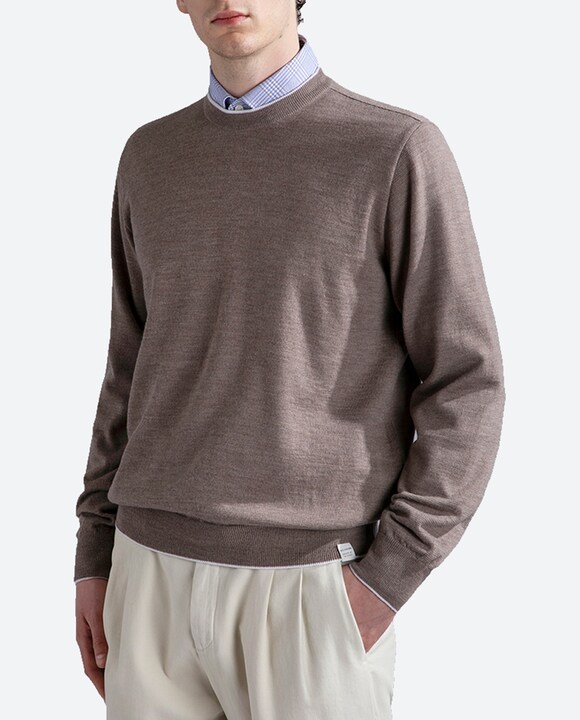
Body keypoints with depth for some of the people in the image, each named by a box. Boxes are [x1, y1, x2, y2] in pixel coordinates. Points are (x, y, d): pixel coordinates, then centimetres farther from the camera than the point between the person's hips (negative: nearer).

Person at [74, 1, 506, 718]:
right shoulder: (151, 159, 10)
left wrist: (386, 578, -13)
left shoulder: (400, 151, -6)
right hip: (156, 575, 5)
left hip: (312, 583, -4)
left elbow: (466, 387, -6)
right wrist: (96, 557, 11)